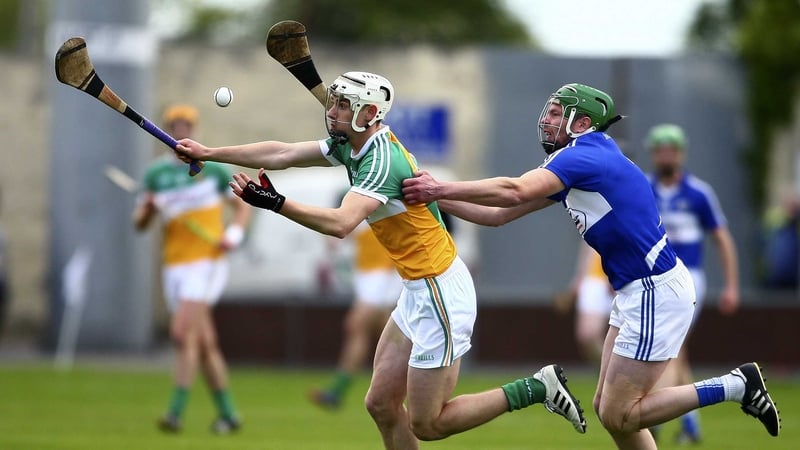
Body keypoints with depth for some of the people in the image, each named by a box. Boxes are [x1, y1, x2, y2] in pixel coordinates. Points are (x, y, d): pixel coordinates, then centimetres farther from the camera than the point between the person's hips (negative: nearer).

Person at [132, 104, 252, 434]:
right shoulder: (156, 174, 8)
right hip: (174, 266, 4)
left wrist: (235, 233, -10)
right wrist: (146, 209, -14)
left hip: (206, 261, -4)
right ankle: (227, 413, 17)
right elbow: (139, 224, 9)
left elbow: (243, 206, 9)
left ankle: (176, 411, -20)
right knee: (204, 344, 7)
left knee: (183, 332, -18)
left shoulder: (212, 168, 1)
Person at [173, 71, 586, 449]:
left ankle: (537, 389, 4)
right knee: (381, 405, 11)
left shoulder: (382, 160, -22)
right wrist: (209, 153, 10)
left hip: (440, 293, -10)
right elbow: (281, 154, 11)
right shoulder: (351, 145, 5)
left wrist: (275, 203, -40)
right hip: (418, 291, 10)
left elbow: (341, 223, -36)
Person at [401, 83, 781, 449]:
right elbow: (499, 215, 14)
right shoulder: (570, 164, 14)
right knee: (609, 409, 11)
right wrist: (436, 196, 6)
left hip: (657, 292, -10)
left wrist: (440, 189, -25)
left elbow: (515, 192, -30)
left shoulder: (586, 155, -16)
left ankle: (736, 386, -3)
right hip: (636, 292, 10)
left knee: (618, 415, -7)